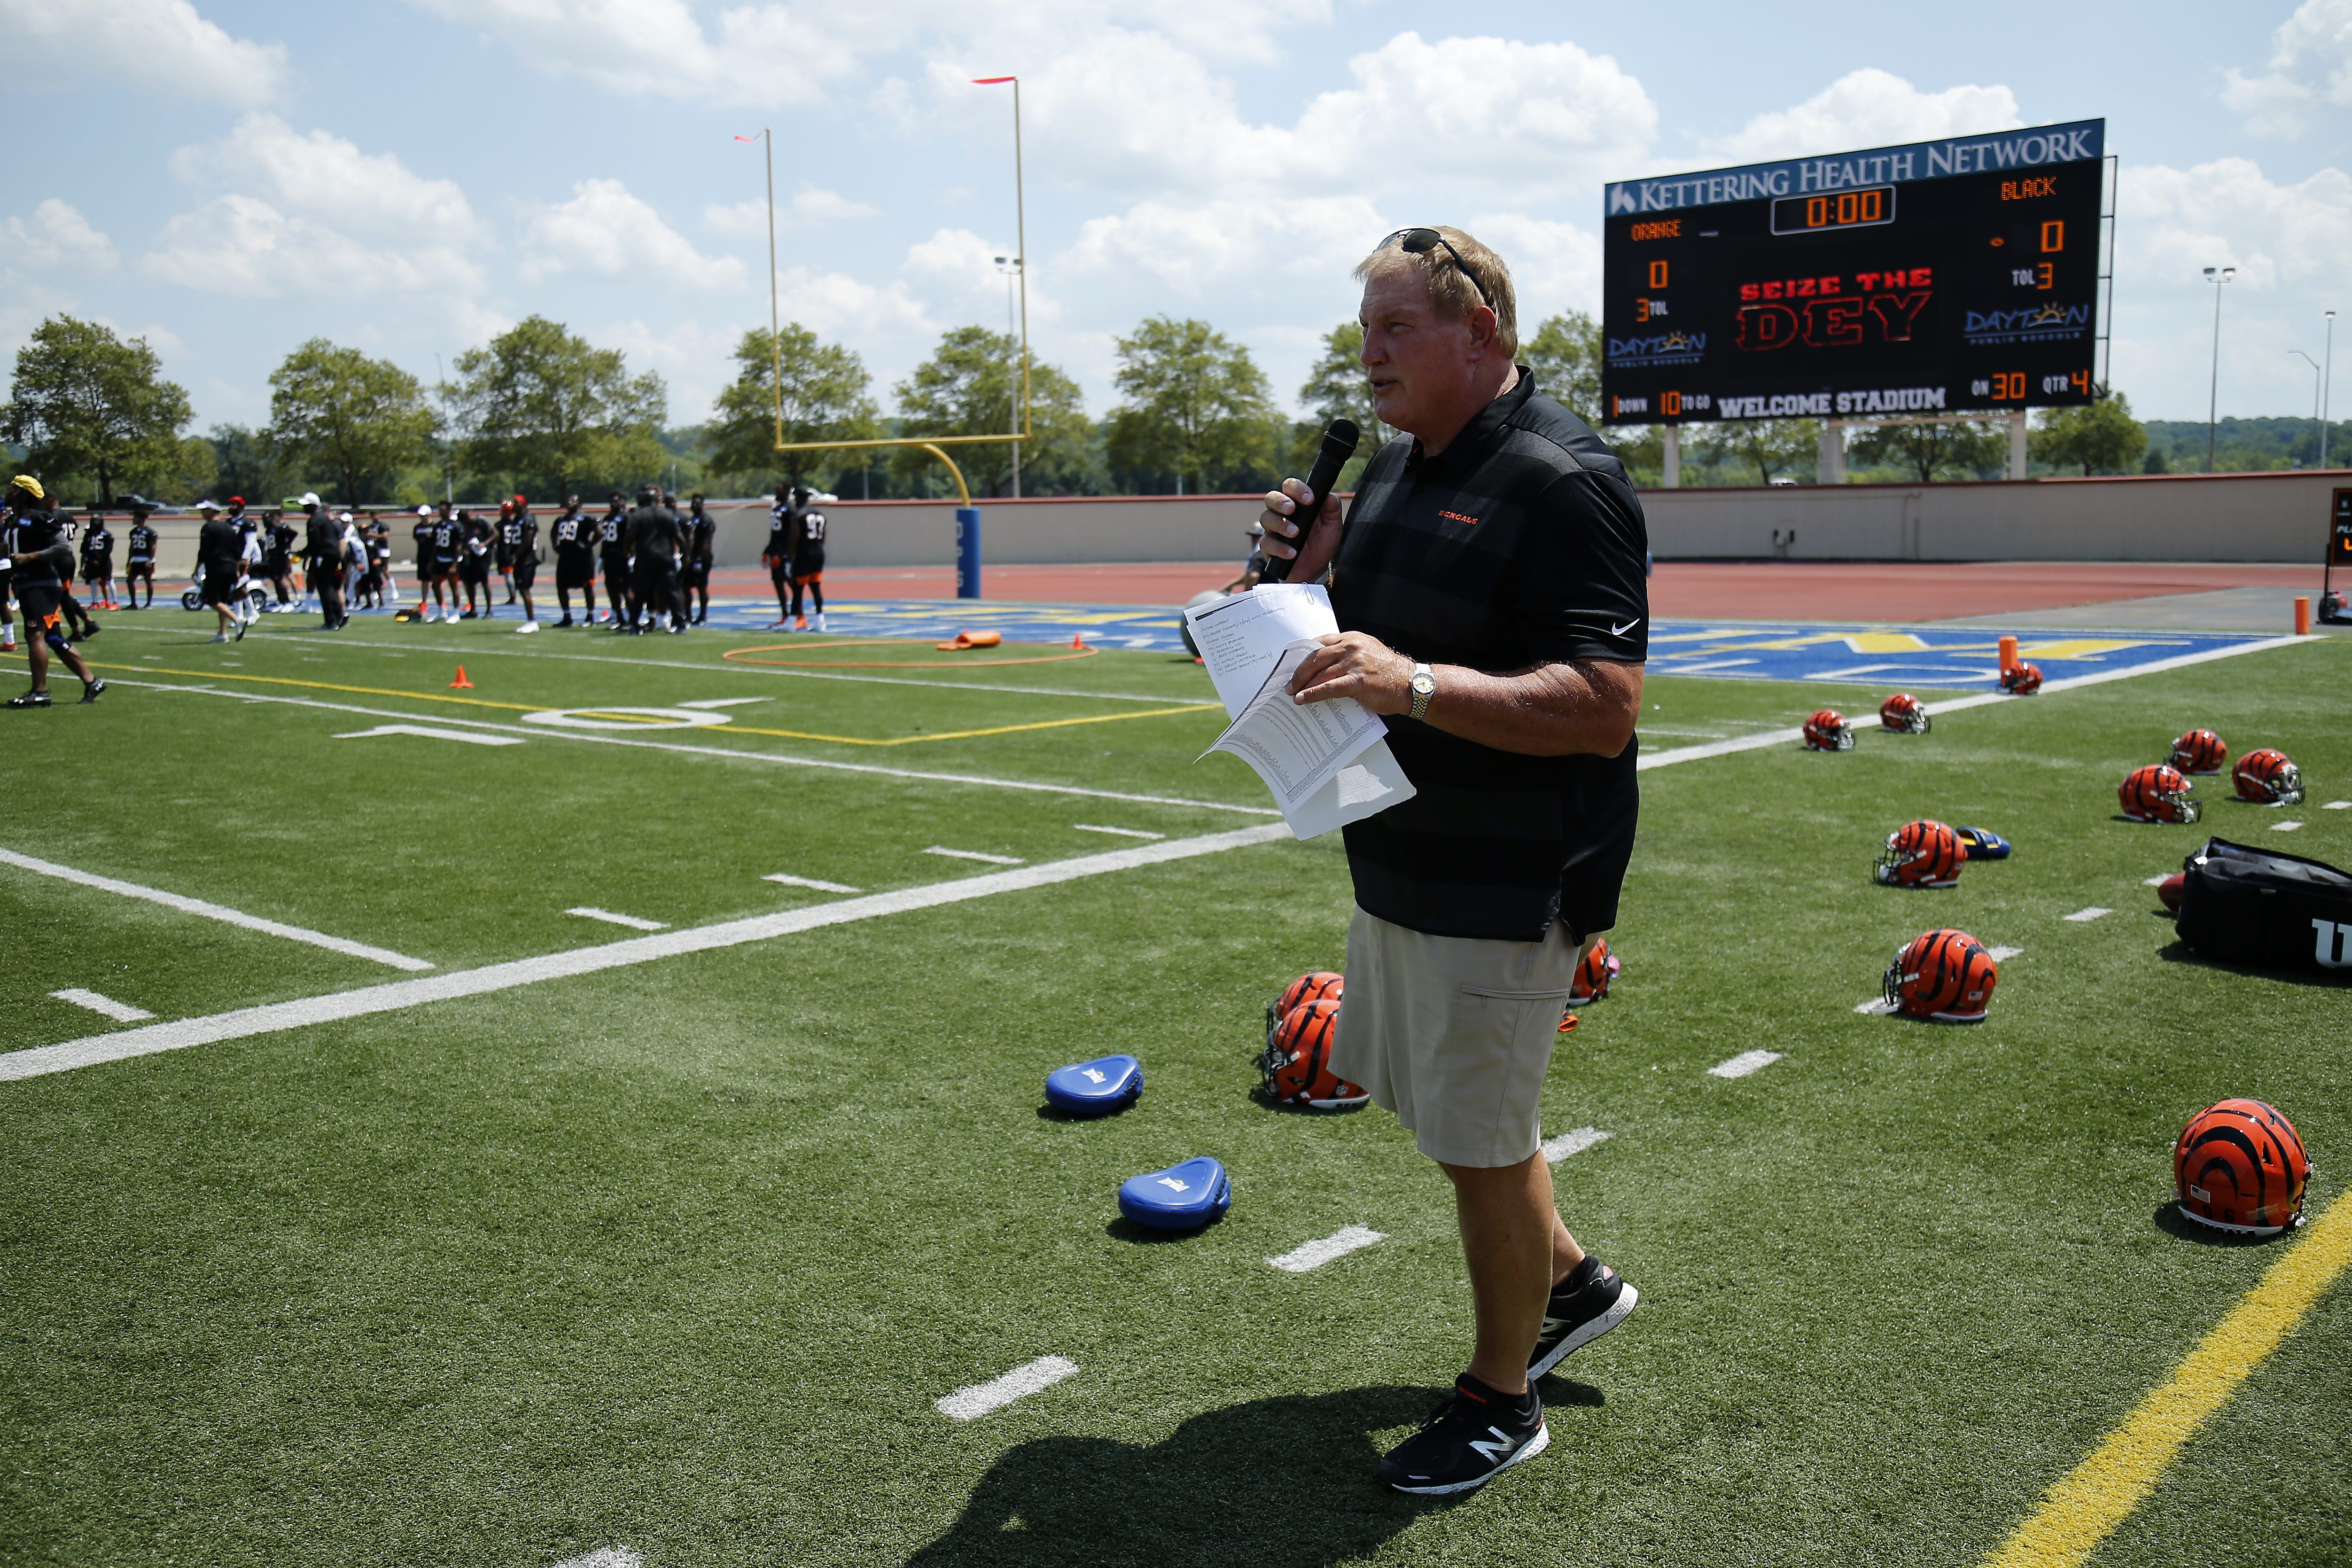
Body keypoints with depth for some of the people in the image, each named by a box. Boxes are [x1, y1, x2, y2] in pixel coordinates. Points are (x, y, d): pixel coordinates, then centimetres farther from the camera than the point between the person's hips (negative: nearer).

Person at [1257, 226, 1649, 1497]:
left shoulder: (1560, 483, -19)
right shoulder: (1394, 467, 10)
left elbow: (1604, 706, -27)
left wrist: (1413, 684, -34)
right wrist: (1304, 566, 0)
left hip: (1505, 886, -9)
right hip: (1401, 860, 9)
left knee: (1482, 1136, 4)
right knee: (1429, 1097, 22)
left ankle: (1502, 1401, 26)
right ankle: (1568, 1281, 45)